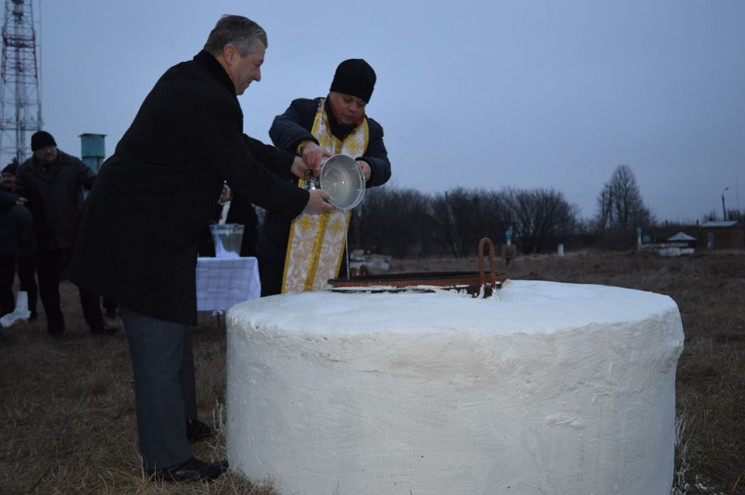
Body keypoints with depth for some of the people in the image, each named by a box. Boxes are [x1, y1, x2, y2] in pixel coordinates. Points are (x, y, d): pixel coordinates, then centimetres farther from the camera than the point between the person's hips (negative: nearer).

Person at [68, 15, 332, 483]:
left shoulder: (187, 79, 10)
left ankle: (182, 421, 37)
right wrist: (303, 200, -2)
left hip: (134, 224, 11)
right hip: (144, 237, -11)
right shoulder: (211, 101, -22)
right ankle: (168, 459, 11)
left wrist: (293, 162, 14)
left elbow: (239, 146, 17)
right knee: (160, 344, -2)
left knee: (175, 329, 21)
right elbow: (246, 177, -16)